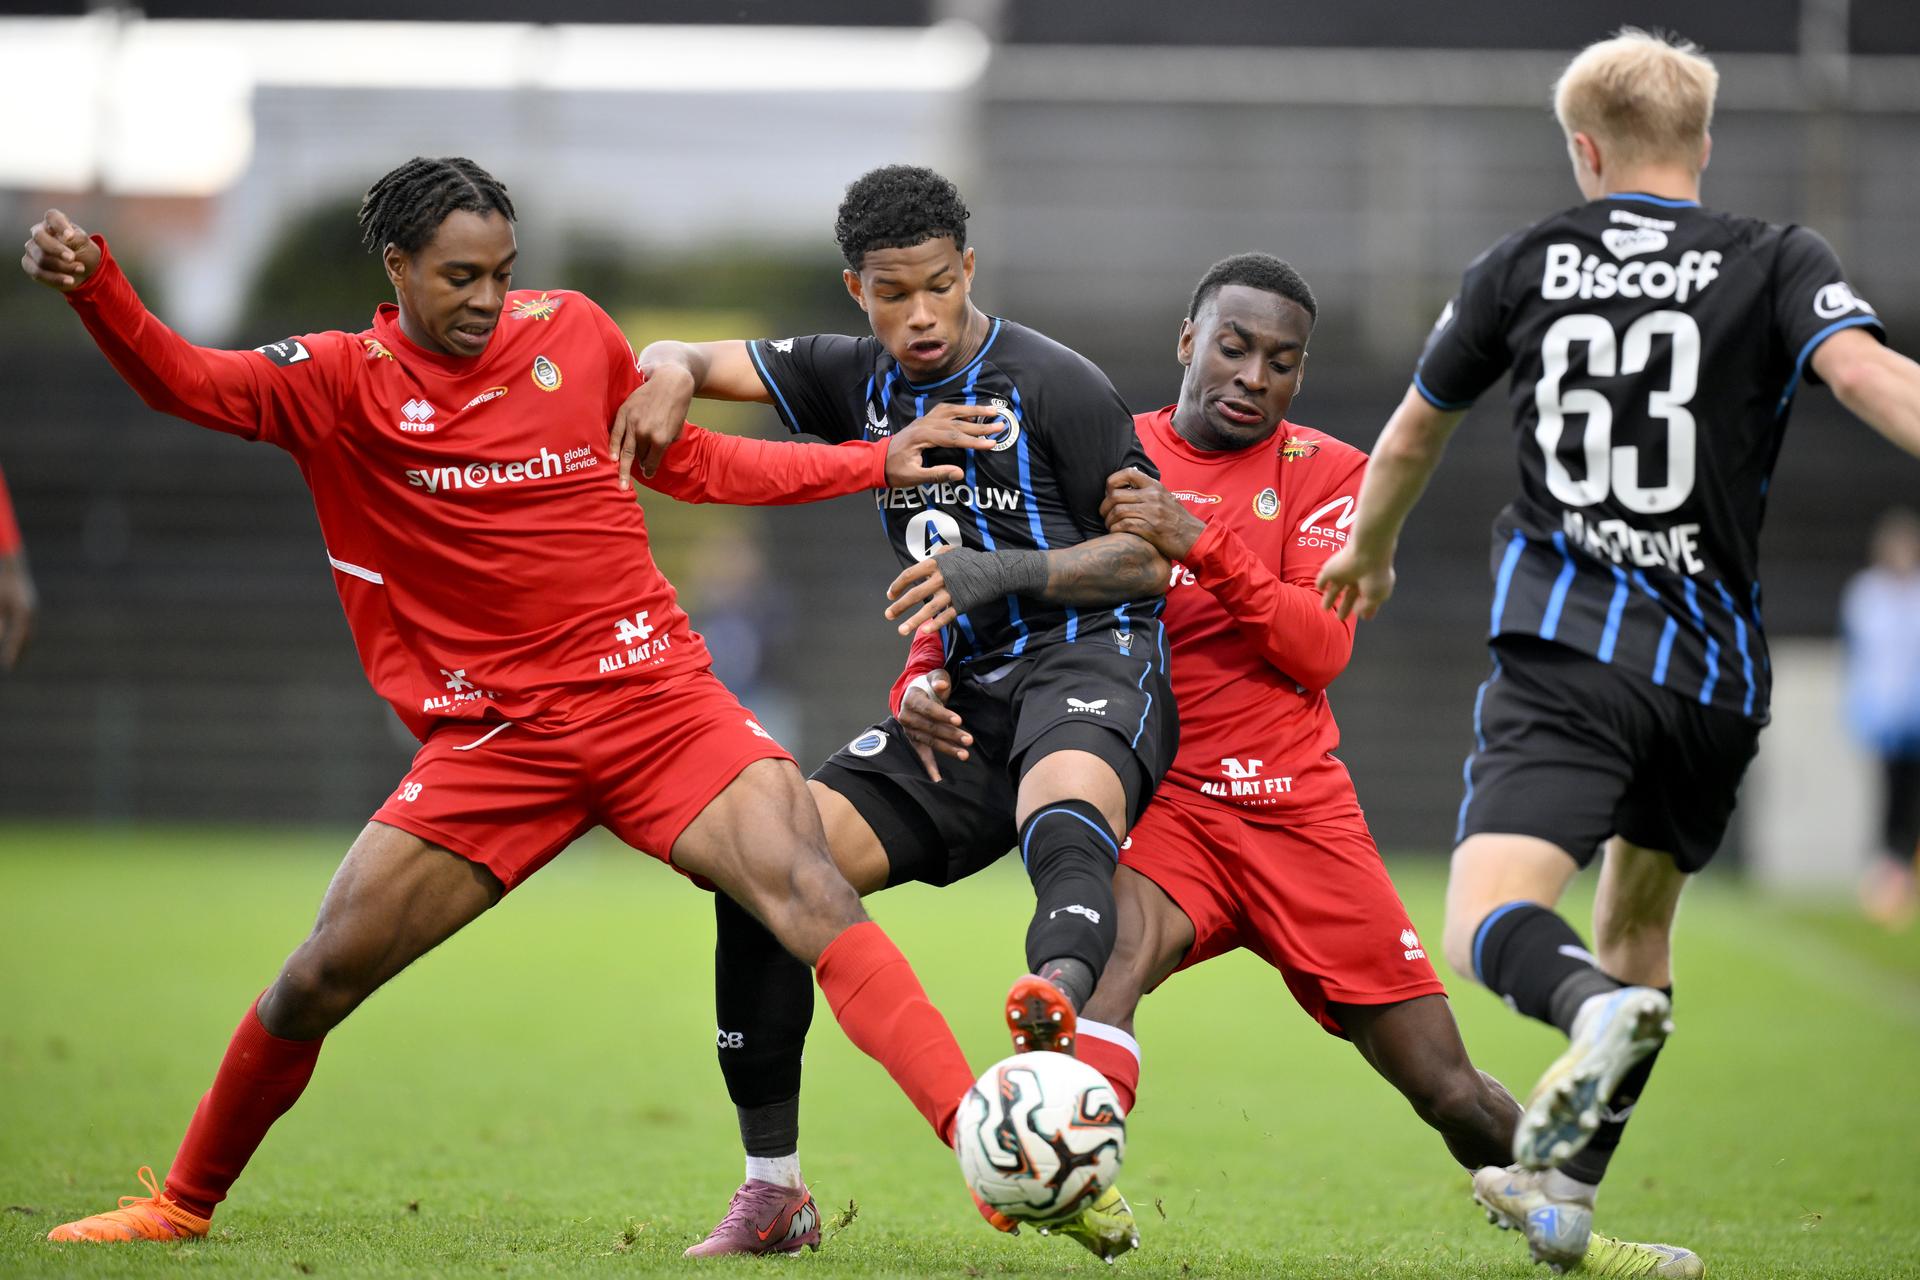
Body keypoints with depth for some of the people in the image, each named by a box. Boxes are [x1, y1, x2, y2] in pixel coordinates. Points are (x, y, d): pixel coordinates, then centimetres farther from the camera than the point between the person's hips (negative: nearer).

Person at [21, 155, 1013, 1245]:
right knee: (320, 978, -2)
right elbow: (188, 381, -17)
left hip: (654, 694, 1)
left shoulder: (573, 331, 6)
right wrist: (93, 286, -36)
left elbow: (687, 463, 19)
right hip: (491, 734, 0)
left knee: (811, 895, -20)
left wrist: (878, 463, 15)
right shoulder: (342, 380, -1)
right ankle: (185, 1203, 21)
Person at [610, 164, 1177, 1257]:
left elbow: (1149, 558, -5)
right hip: (963, 700, 6)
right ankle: (773, 1184, 2)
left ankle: (1061, 1004, -77)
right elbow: (694, 363, 11)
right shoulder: (860, 381, 12)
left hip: (1090, 661, -6)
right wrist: (671, 371, -15)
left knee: (1063, 822, -41)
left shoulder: (1054, 385, -6)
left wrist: (1000, 572, -20)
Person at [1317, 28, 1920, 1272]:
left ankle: (1597, 1009, -47)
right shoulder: (1777, 265, 5)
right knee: (1639, 922, 22)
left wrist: (1368, 552, 41)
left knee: (1489, 920, -14)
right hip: (1717, 667, 2)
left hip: (1569, 645, -2)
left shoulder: (1524, 264, 9)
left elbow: (1411, 438, 22)